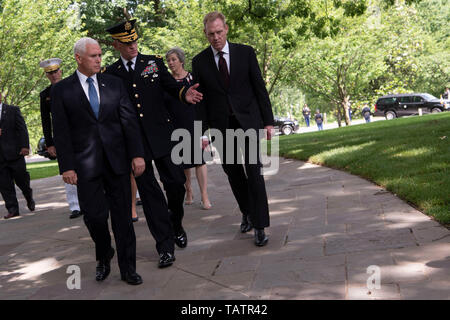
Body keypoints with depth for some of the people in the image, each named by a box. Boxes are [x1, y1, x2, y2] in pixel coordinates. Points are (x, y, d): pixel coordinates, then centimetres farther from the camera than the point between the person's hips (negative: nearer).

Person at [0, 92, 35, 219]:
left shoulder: (13, 110, 6)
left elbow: (22, 128, 0)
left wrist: (25, 146, -11)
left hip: (14, 152, -2)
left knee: (22, 179, 3)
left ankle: (29, 199, 30)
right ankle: (12, 210, 6)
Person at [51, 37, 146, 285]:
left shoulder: (114, 84, 9)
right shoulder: (61, 90, 3)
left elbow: (129, 120, 6)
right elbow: (61, 131, 0)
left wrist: (137, 154, -3)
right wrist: (66, 166, -7)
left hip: (117, 161, 2)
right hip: (85, 165, -2)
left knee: (122, 216, 4)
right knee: (95, 215, -4)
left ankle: (128, 269, 15)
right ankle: (103, 258, 25)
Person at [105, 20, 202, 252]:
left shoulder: (154, 62, 7)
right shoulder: (109, 74, 6)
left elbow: (171, 86, 4)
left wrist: (185, 94, -18)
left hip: (161, 135, 0)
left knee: (176, 182, -2)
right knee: (148, 191, 2)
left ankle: (176, 223, 28)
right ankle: (164, 244, 8)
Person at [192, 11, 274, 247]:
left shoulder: (245, 53, 1)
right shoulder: (199, 62, 2)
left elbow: (260, 88, 2)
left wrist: (268, 121, -1)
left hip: (248, 121, -2)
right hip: (221, 125, 2)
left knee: (254, 172, -6)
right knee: (233, 173, 10)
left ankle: (259, 226, -1)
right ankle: (247, 212, 32)